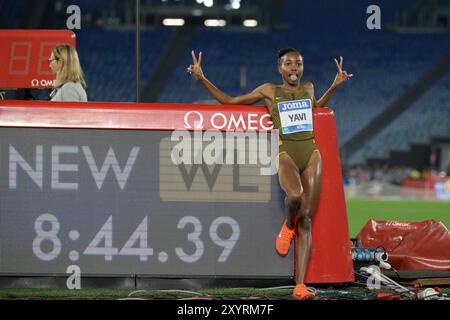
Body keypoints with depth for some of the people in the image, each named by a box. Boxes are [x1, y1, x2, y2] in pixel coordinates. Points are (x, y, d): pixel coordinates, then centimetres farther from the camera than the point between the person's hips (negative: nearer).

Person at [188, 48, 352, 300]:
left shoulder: (308, 88, 18)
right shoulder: (269, 91, 10)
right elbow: (230, 101, 18)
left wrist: (335, 85, 33)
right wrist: (202, 79, 13)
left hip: (311, 153, 3)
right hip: (286, 154, -3)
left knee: (306, 220, -5)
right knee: (296, 196, -37)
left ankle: (300, 286, -10)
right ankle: (288, 227, 1)